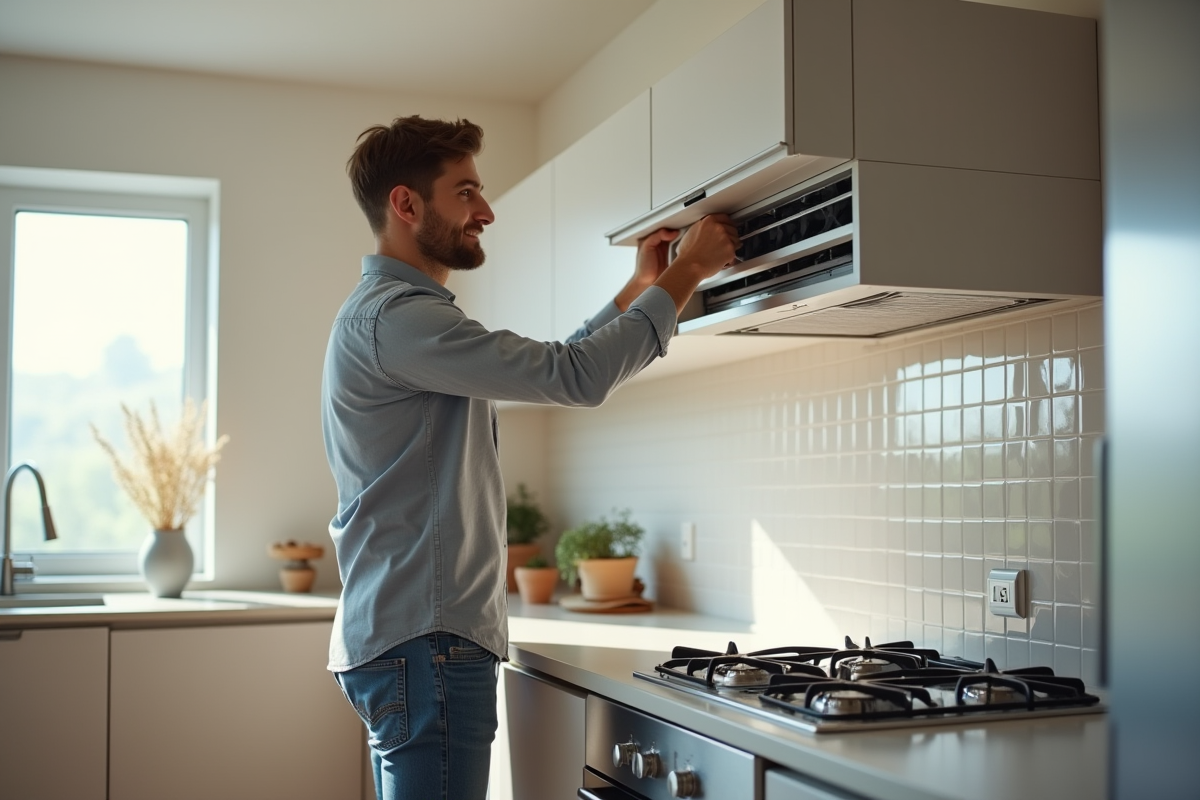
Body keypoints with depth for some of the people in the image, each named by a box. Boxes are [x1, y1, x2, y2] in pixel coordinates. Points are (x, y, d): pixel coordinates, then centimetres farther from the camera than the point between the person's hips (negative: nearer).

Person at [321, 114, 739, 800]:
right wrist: (687, 273, -10)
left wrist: (638, 289, 21)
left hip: (404, 635, 11)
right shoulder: (392, 315, -14)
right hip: (425, 641, -11)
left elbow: (545, 372, 25)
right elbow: (576, 376, -21)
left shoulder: (399, 313, 21)